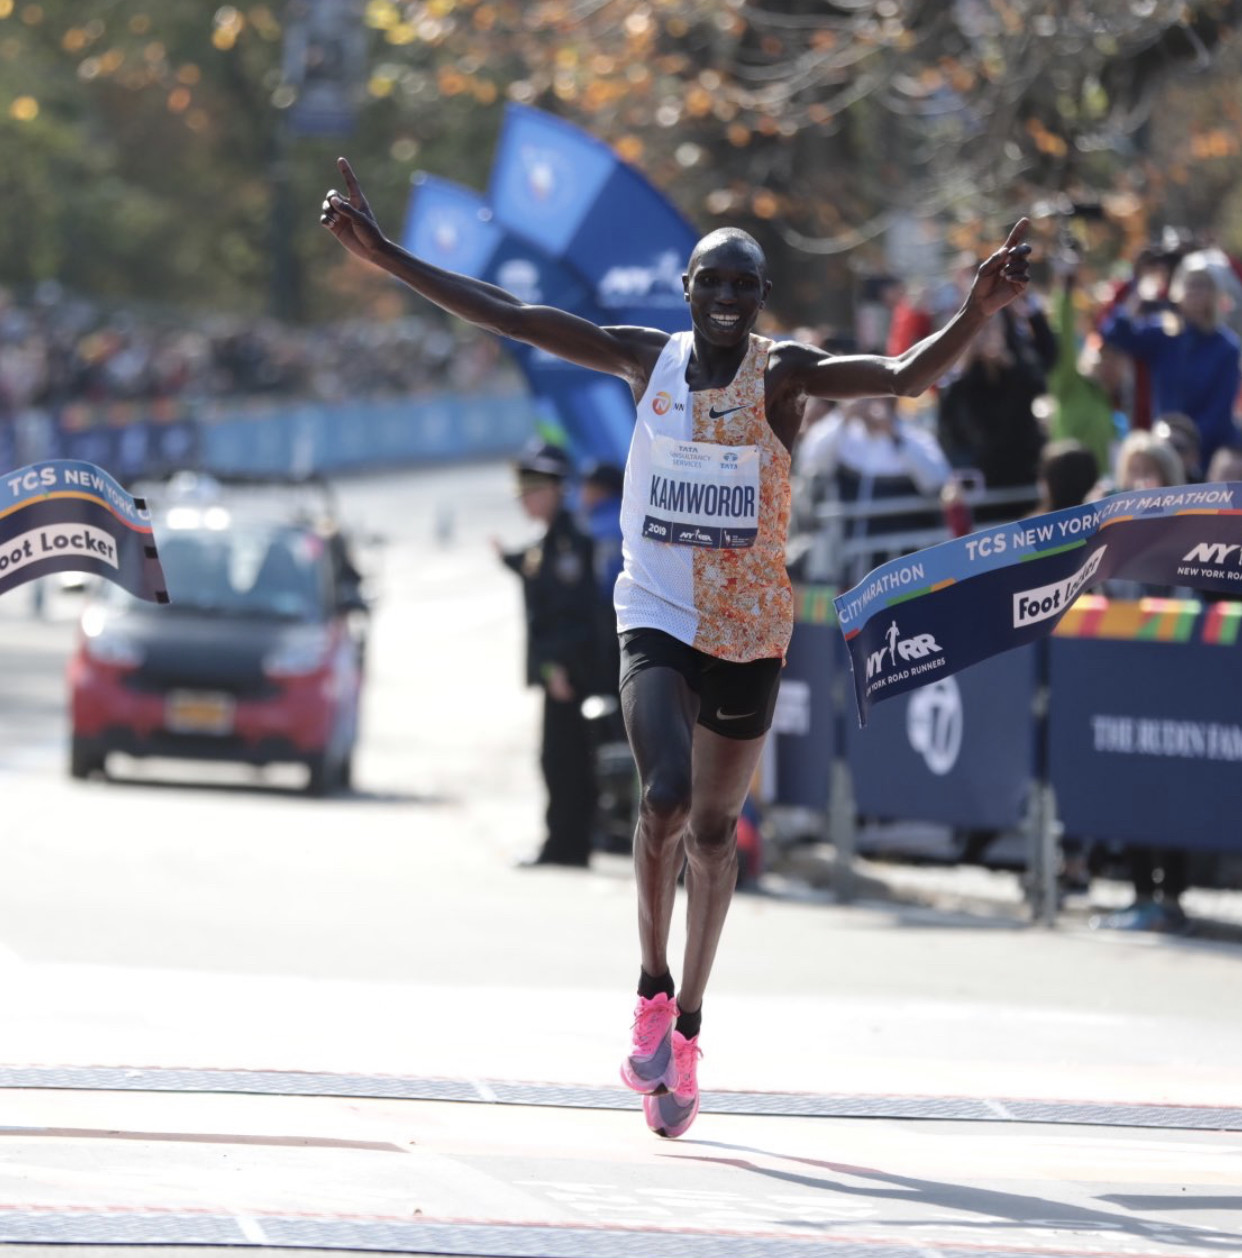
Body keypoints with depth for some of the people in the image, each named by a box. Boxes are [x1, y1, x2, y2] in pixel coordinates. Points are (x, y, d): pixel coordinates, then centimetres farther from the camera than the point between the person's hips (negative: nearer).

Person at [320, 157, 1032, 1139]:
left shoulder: (785, 374, -8)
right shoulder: (648, 360, -1)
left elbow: (908, 377, -21)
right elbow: (511, 317, 0)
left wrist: (978, 313, -41)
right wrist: (385, 257, -4)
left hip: (749, 633, 0)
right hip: (656, 619, 0)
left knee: (712, 829, 9)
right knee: (666, 798, -22)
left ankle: (688, 1024, 25)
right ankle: (653, 990, -3)